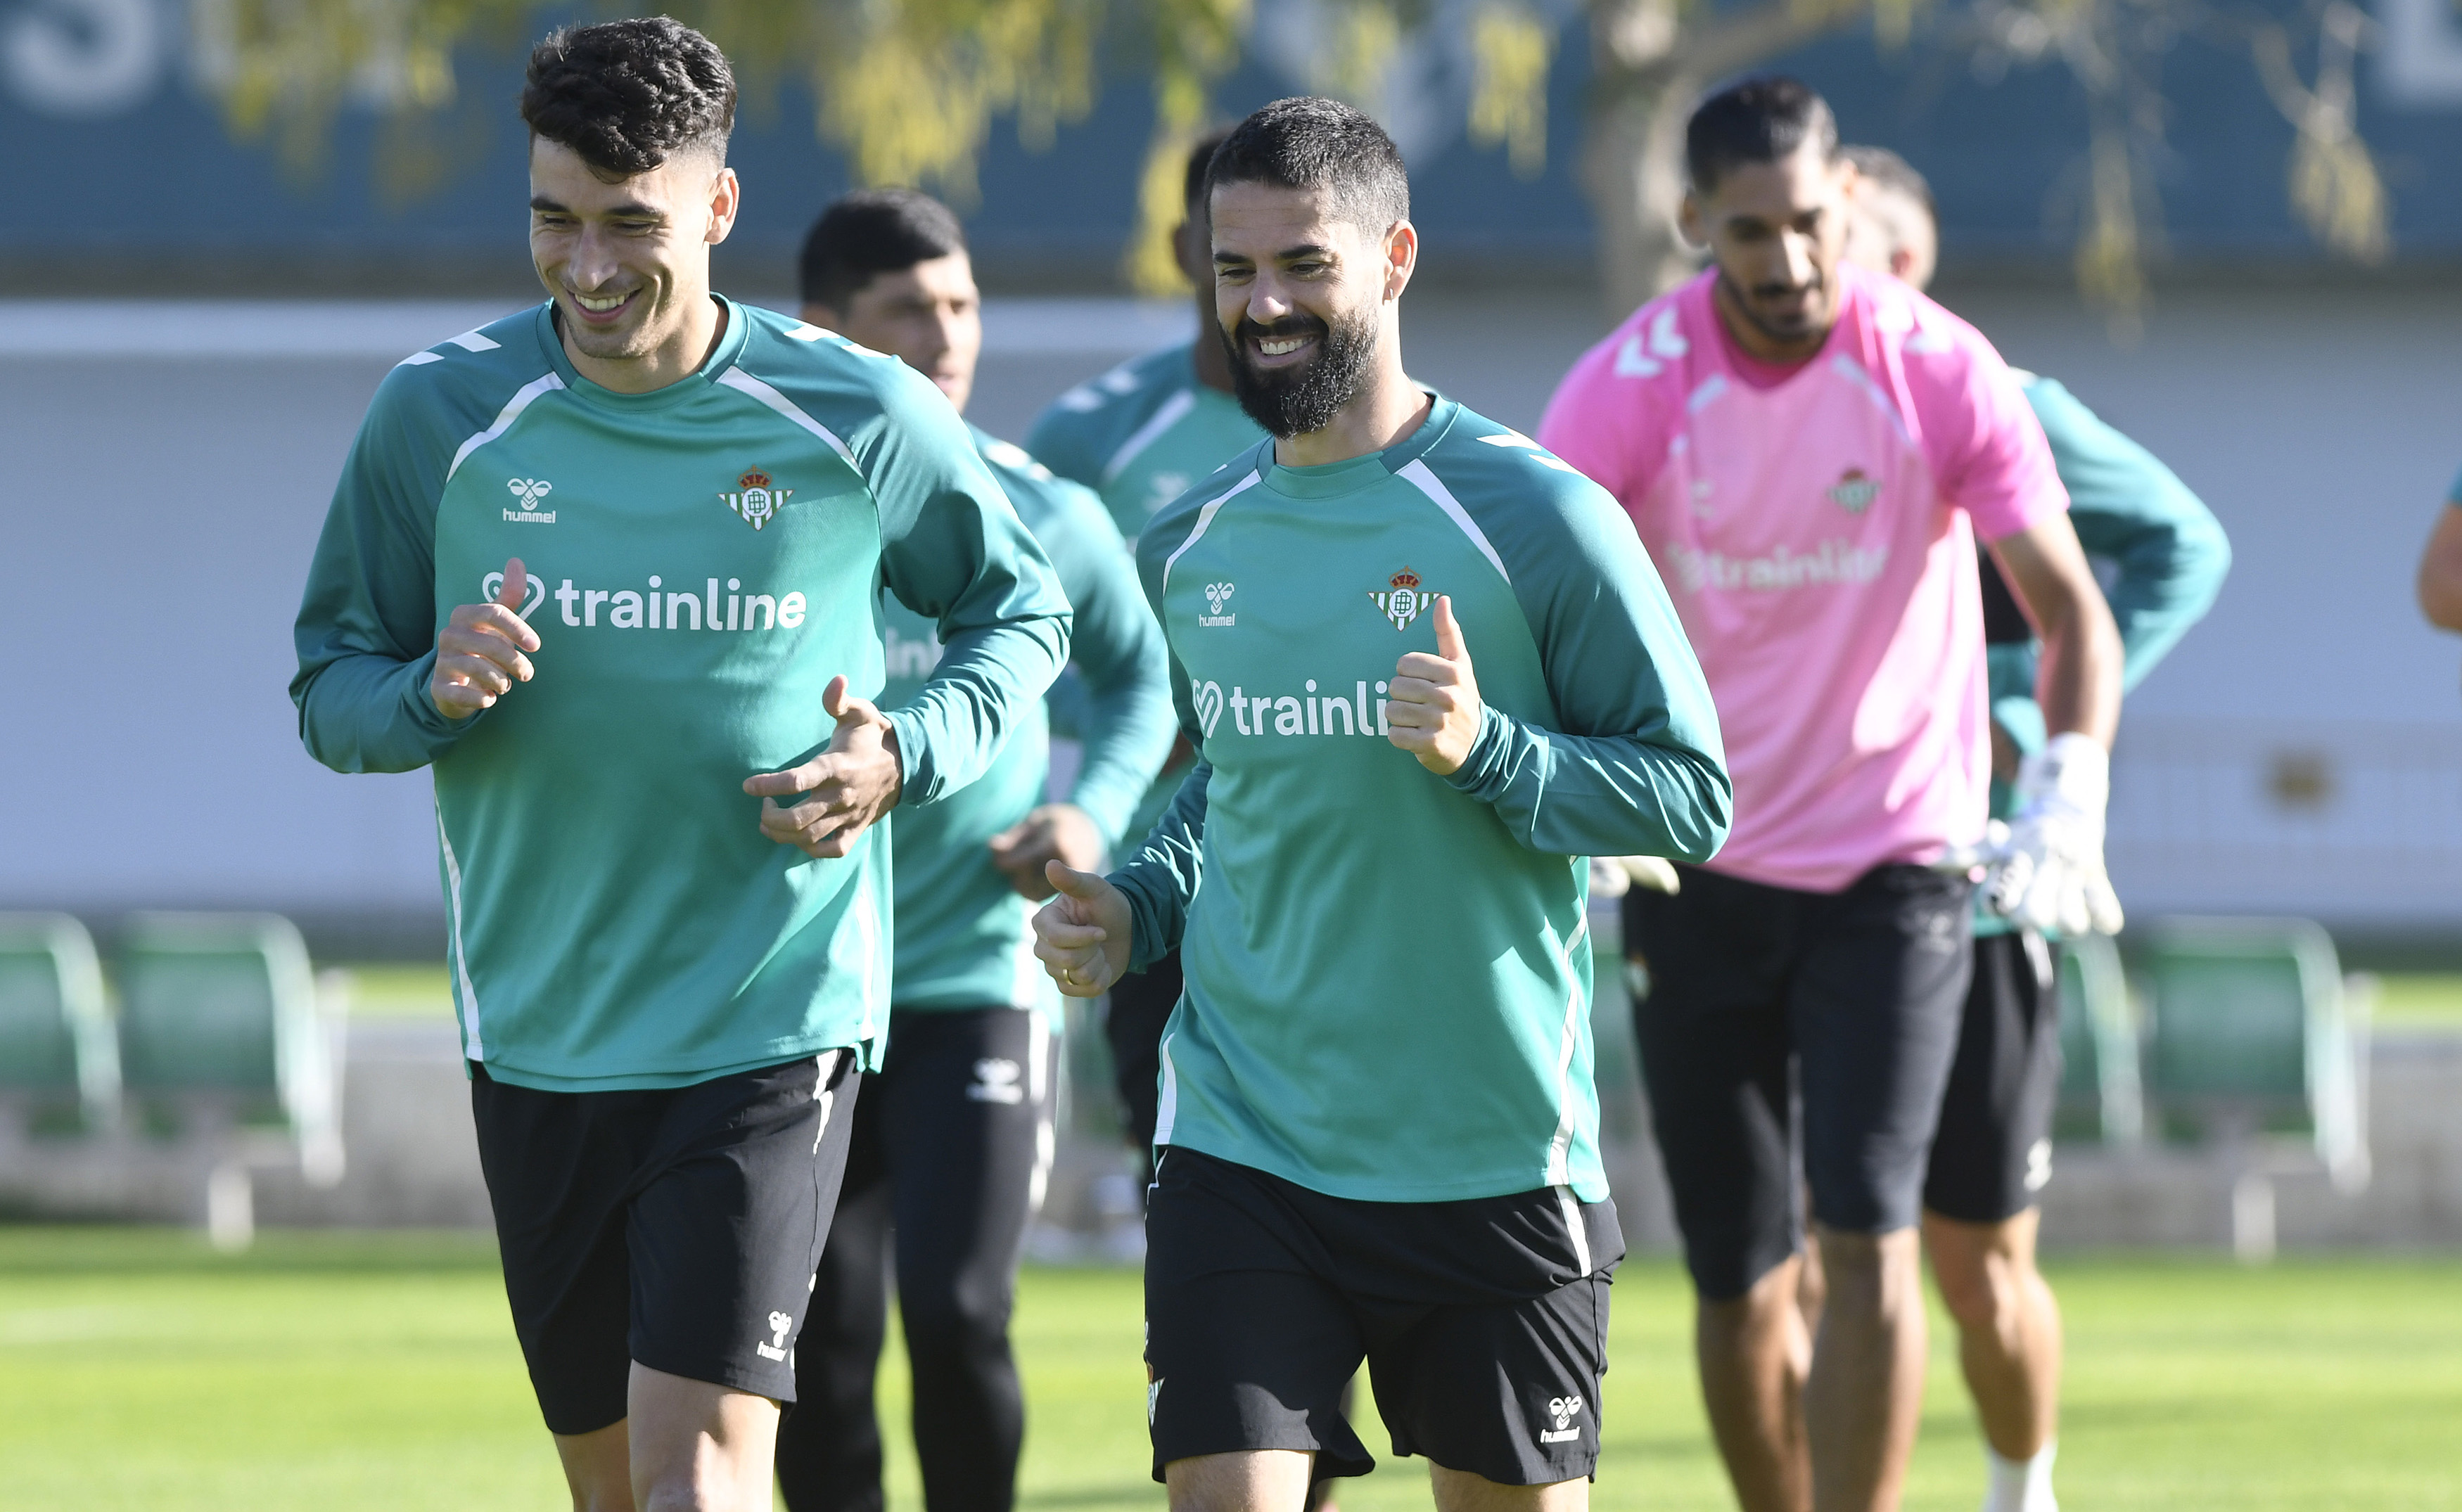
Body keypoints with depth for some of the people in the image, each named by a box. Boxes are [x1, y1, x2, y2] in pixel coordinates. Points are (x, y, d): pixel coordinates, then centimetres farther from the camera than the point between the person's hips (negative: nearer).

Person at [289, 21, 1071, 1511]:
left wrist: (909, 758, -8)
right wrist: (434, 696, -16)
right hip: (536, 1037, 3)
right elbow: (331, 689, 7)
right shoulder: (439, 413, -1)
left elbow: (1023, 613, 11)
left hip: (772, 1033, -3)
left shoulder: (859, 420, -5)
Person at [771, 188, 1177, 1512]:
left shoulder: (1043, 520, -1)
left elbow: (1138, 680, 15)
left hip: (979, 979, -1)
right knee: (817, 1348, 2)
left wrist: (1094, 814, -2)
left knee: (957, 1320, -15)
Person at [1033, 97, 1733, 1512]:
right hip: (1240, 1150, 3)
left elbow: (1694, 796, -7)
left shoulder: (1536, 517, -7)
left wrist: (1487, 750, -22)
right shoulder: (1189, 547, 9)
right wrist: (1134, 910, 7)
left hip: (1496, 1165, -3)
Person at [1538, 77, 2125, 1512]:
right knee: (1739, 1281, 4)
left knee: (1869, 1236, -16)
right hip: (1695, 867, 1)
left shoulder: (1942, 371, -11)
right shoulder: (1630, 386, -9)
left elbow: (2070, 604, -11)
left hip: (1892, 863, -1)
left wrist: (2068, 792, -29)